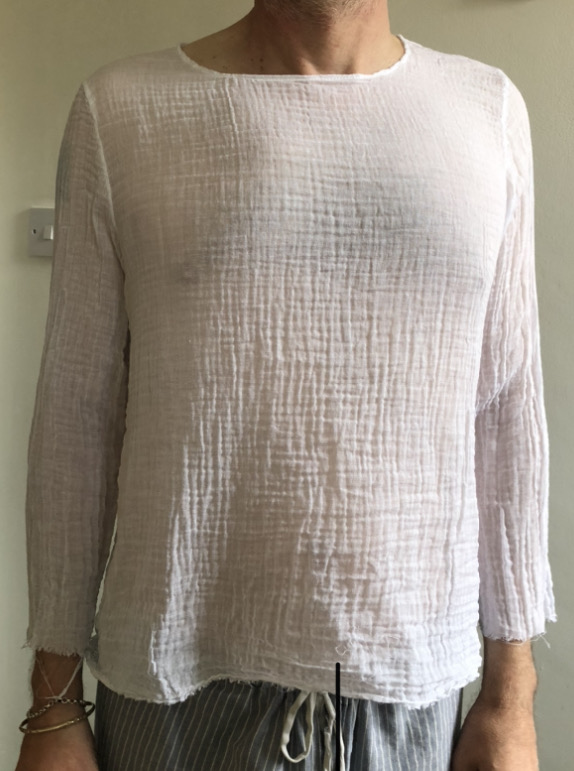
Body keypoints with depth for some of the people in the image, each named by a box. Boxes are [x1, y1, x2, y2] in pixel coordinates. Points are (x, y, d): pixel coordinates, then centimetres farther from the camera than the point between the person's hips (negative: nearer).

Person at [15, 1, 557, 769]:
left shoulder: (488, 108, 1)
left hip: (413, 684, 2)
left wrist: (512, 691, 4)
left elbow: (506, 411, 2)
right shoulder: (120, 109, -3)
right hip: (180, 679, -1)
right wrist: (54, 704, 1)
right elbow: (74, 416, -2)